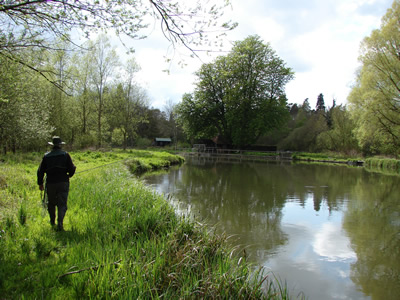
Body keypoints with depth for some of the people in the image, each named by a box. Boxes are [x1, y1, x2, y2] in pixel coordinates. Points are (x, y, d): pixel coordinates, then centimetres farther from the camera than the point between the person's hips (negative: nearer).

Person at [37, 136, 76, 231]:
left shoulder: (46, 156, 5)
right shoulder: (65, 154, 0)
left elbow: (40, 171, 7)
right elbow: (71, 169, -4)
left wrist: (40, 183, 16)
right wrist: (69, 175, 18)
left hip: (50, 183, 2)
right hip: (63, 183, -2)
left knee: (51, 203, 18)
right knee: (62, 204, -1)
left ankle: (52, 222, 31)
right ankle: (60, 224, -15)